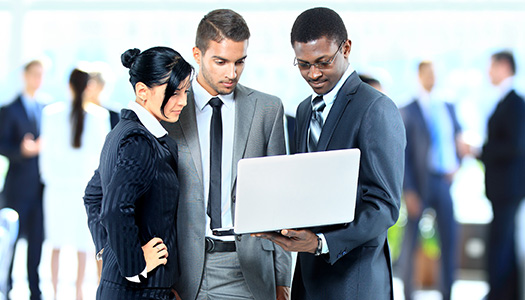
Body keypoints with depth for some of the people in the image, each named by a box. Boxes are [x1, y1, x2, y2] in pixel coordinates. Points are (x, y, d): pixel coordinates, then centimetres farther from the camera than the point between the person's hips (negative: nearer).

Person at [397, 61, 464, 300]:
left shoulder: (449, 109, 13)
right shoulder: (408, 112, -2)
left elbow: (458, 141, 21)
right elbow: (402, 154, -5)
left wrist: (456, 165, 0)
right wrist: (408, 191, -12)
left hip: (445, 182, 4)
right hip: (419, 184, -4)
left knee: (450, 240, 2)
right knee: (410, 242, 0)